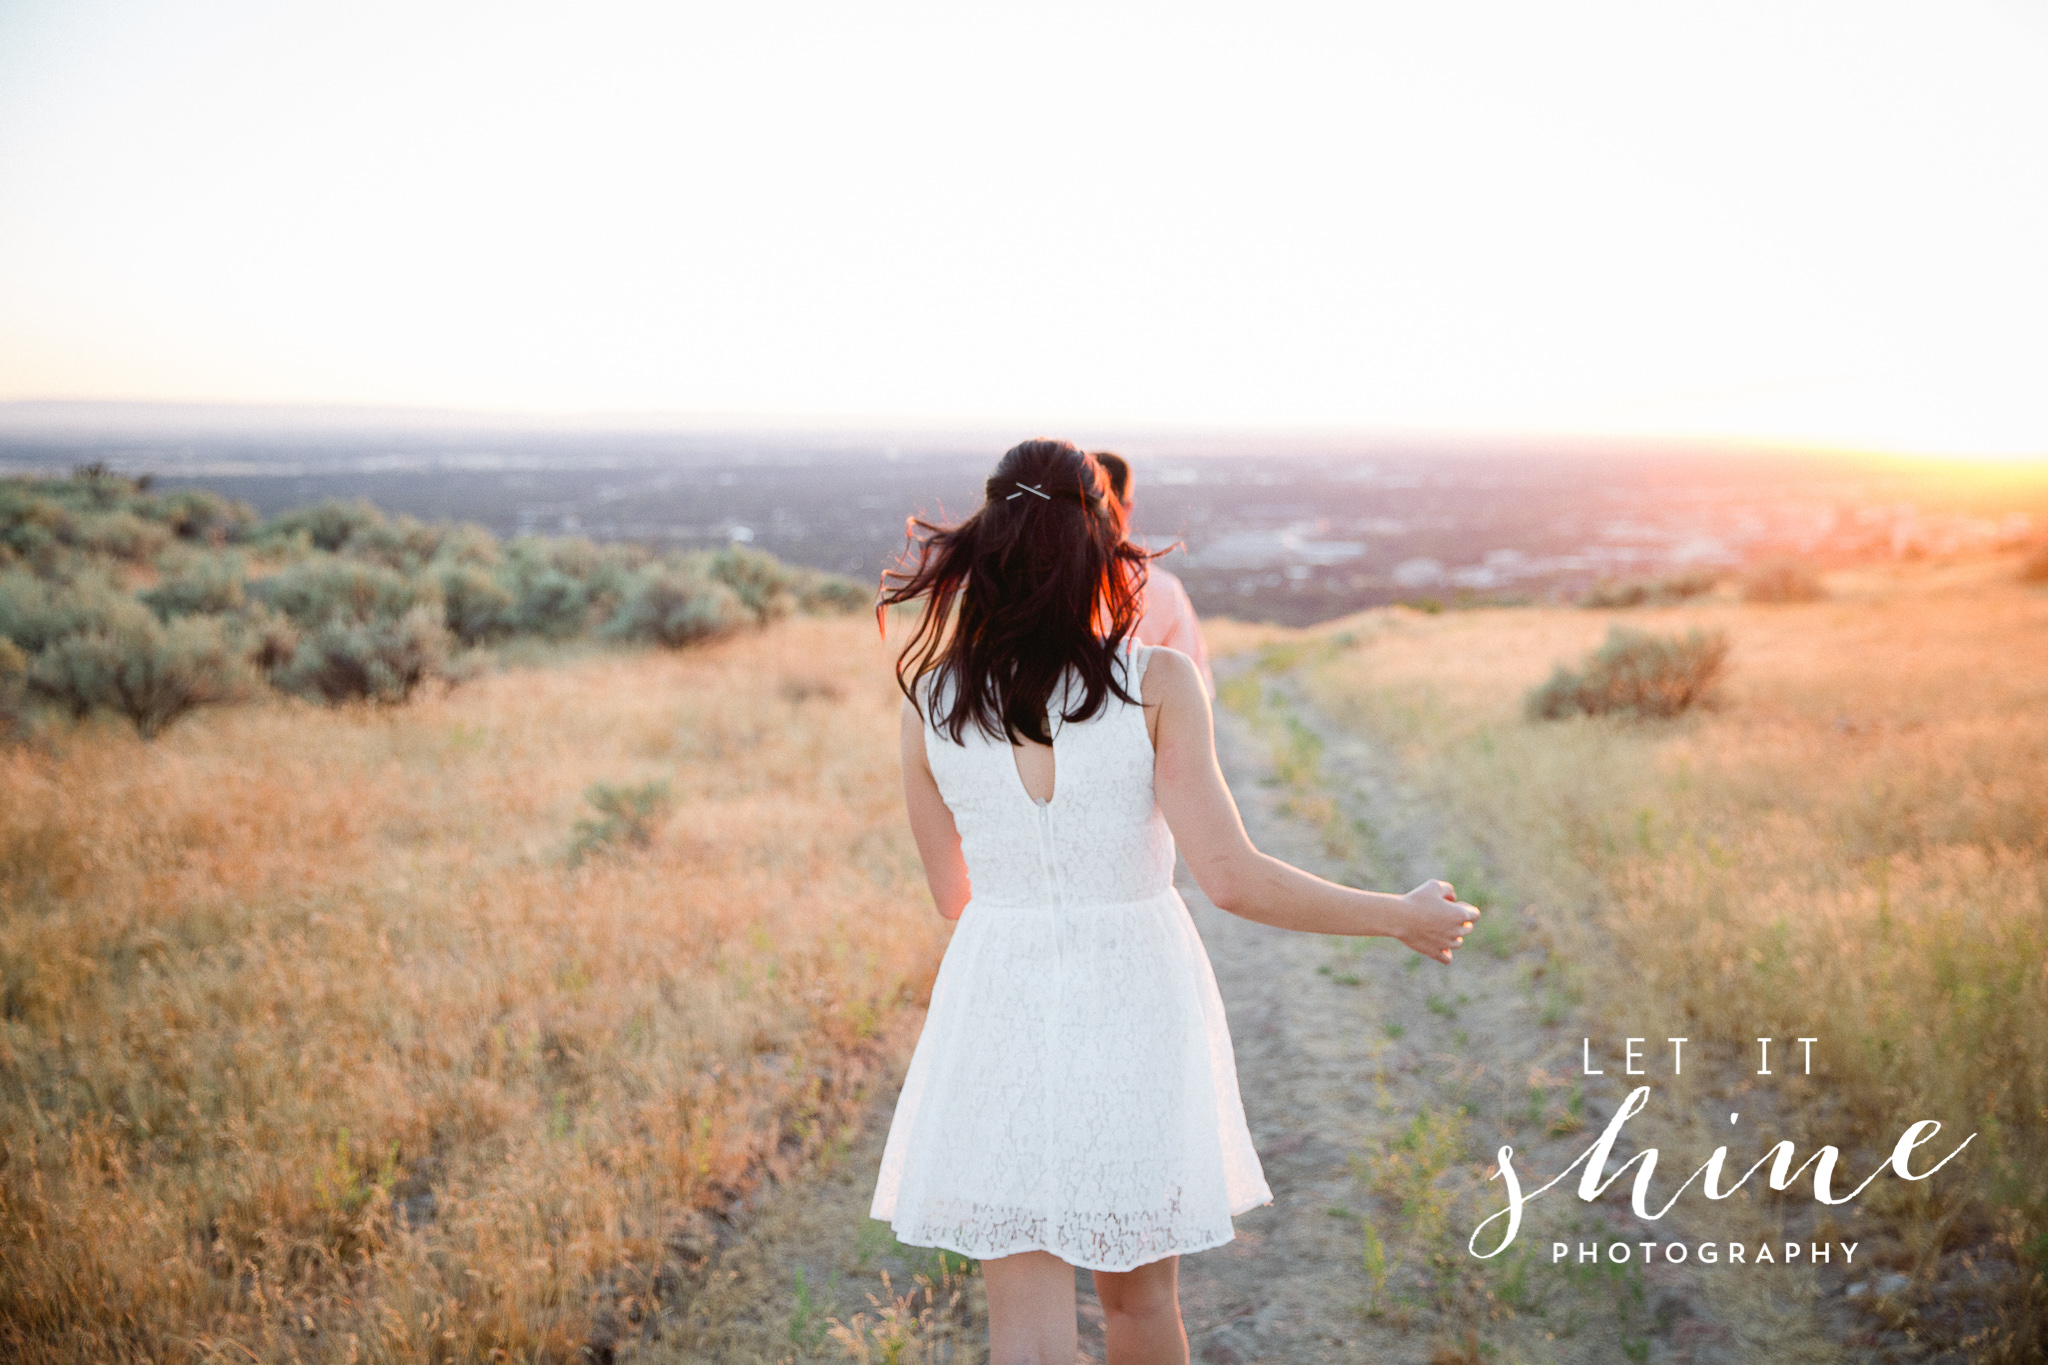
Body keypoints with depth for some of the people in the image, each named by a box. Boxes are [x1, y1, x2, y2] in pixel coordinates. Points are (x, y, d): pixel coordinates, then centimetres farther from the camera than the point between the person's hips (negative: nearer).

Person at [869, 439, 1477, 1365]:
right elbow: (1231, 878, -17)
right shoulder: (1155, 683, -13)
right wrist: (1402, 918, -4)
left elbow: (953, 896, 5)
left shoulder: (930, 703, -5)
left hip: (999, 1011, 1)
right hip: (1134, 1004, -1)